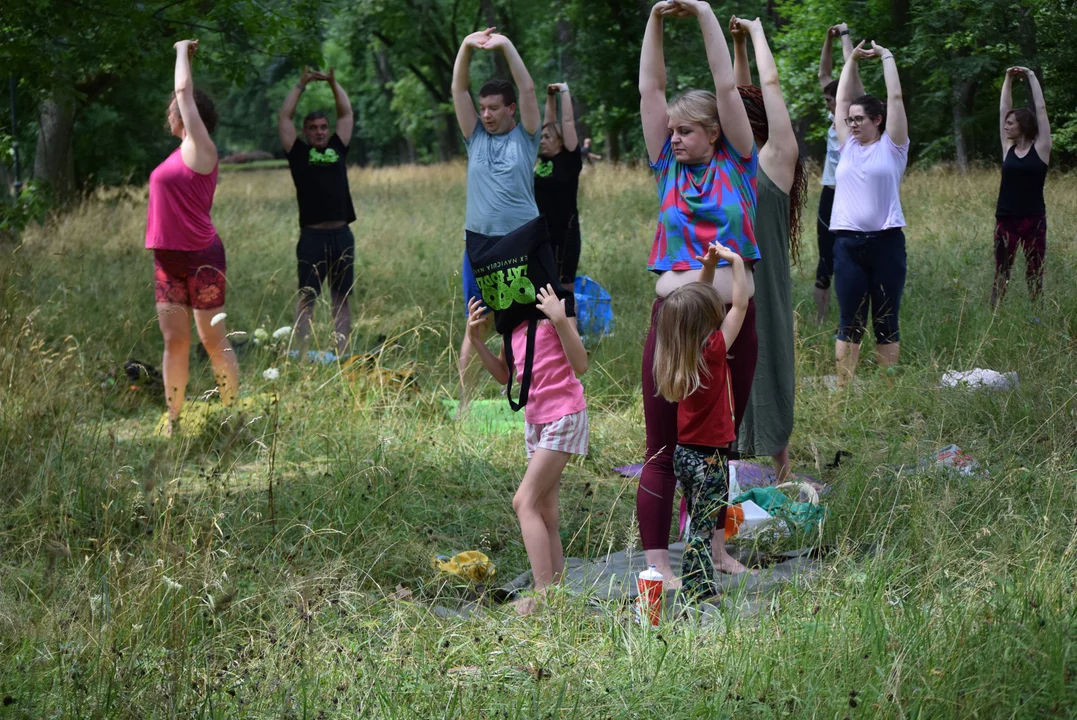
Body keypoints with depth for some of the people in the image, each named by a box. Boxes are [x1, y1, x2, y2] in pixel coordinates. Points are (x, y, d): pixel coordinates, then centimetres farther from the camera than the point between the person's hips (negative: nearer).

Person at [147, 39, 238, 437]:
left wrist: (183, 51, 3)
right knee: (174, 341, 7)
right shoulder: (182, 152, 11)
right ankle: (173, 419, 11)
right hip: (168, 259, 8)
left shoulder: (199, 149, -8)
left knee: (213, 341, -2)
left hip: (201, 258, -8)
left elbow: (184, 90, -4)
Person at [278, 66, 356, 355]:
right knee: (307, 297, -2)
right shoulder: (299, 152, 7)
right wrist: (301, 85, 8)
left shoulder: (338, 148, 15)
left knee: (342, 298, 6)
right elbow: (284, 117, 6)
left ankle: (342, 351, 8)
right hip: (312, 236, -3)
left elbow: (346, 114, 18)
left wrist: (333, 83, 11)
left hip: (342, 235, 3)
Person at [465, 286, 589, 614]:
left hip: (563, 415, -8)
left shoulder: (552, 307, -12)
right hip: (534, 417, 8)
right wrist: (476, 339, 3)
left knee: (525, 501, -15)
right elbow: (504, 375, 15)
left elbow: (580, 365, -19)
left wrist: (560, 320, -29)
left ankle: (544, 593, -16)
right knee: (545, 512, 5)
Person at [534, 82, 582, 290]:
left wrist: (565, 92, -2)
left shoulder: (569, 160, -7)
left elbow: (567, 121, -8)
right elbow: (550, 122, 18)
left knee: (564, 285, -2)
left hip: (564, 233, -7)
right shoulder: (543, 159, 9)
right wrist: (550, 96, 14)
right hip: (540, 233, 7)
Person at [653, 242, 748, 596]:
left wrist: (708, 268, 8)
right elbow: (740, 305, -13)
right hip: (709, 457, -7)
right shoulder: (713, 350, -19)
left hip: (685, 453, 7)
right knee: (702, 528, -4)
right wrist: (736, 262, -7)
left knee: (702, 524, 16)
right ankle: (696, 594, -3)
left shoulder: (681, 353, 0)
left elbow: (699, 302, 15)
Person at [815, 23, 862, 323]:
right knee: (825, 265, 11)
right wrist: (829, 39, 10)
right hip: (829, 197, 8)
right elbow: (825, 75, 18)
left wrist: (845, 35, -5)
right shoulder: (835, 118, 11)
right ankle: (820, 322, 17)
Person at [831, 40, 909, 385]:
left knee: (886, 323, 3)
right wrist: (852, 60, 17)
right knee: (850, 323, 3)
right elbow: (842, 99, 16)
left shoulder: (892, 146, 3)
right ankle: (844, 389, 3)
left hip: (885, 241, -3)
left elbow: (895, 97, -1)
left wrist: (886, 57, 6)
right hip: (848, 241, 3)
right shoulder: (849, 146, 13)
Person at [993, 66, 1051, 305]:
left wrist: (1031, 77, 1)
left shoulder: (1040, 148, -1)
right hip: (1005, 220, 3)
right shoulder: (1008, 148, 7)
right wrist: (1008, 79, 6)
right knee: (1001, 274, 3)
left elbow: (1041, 108, -3)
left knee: (1035, 274, 3)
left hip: (1034, 220, -3)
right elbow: (1003, 109, 9)